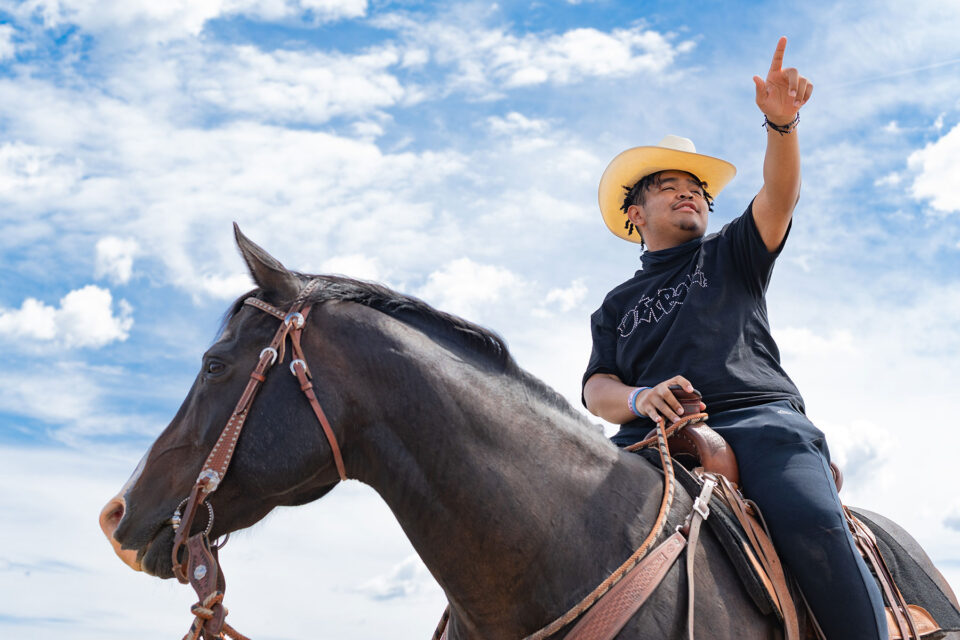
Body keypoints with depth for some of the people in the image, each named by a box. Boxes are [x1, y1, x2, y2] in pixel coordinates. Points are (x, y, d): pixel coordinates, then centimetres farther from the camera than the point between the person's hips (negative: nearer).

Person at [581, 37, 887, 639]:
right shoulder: (617, 306, 28)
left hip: (757, 414, -1)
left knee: (811, 522, -32)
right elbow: (597, 387, 13)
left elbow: (780, 196, 7)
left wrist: (781, 122, -12)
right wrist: (640, 398, -11)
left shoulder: (730, 257, 26)